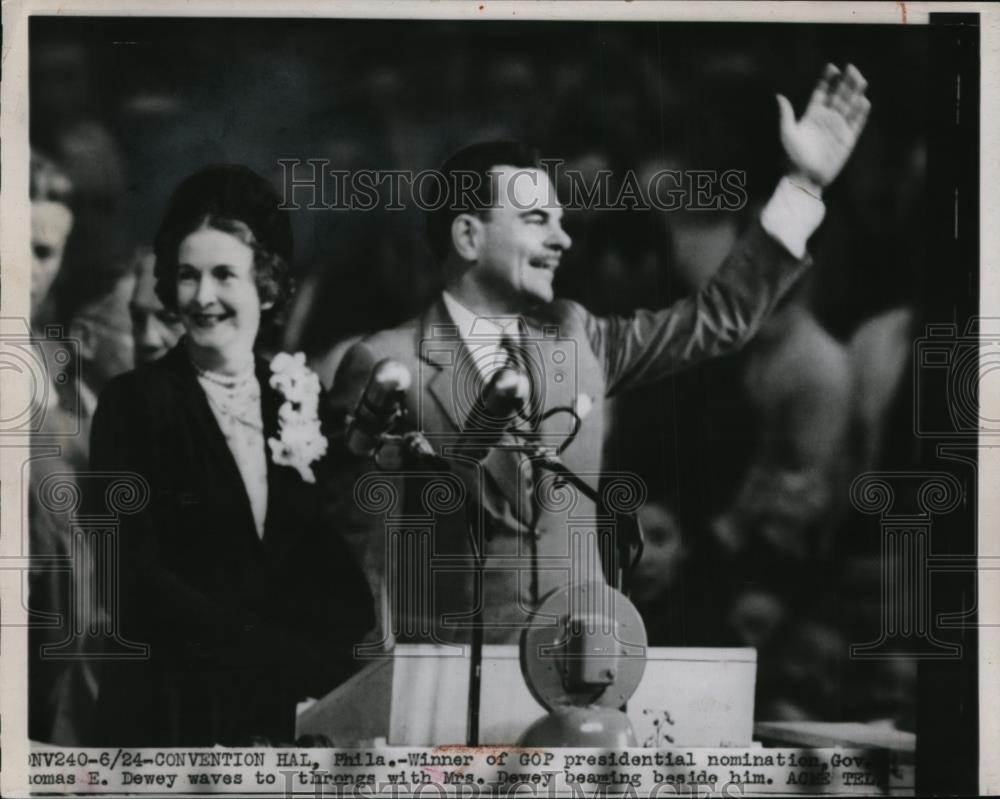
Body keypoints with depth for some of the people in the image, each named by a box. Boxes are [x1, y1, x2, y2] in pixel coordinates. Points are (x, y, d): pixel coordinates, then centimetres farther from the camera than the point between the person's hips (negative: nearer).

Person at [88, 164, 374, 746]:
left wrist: (351, 678, -14)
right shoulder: (135, 404, -6)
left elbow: (335, 562, 3)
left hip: (305, 705, 3)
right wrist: (292, 657, -15)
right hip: (177, 704, -3)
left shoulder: (301, 399, 5)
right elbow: (137, 574, -13)